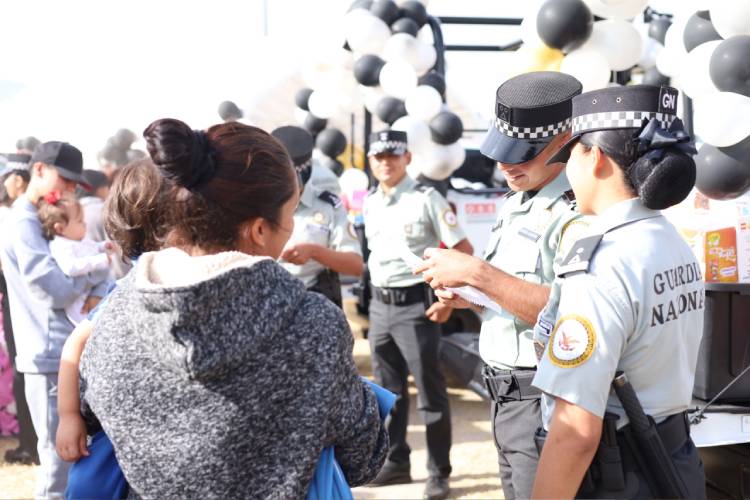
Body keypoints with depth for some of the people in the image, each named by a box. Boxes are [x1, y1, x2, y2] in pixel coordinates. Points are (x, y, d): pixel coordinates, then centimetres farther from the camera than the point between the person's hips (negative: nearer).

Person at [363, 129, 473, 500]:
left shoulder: (426, 199, -9)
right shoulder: (369, 204, 9)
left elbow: (464, 251, -10)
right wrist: (376, 297, 14)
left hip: (415, 304, -6)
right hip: (380, 305, 7)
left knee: (430, 392, 1)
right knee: (388, 391, 14)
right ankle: (396, 462, 27)